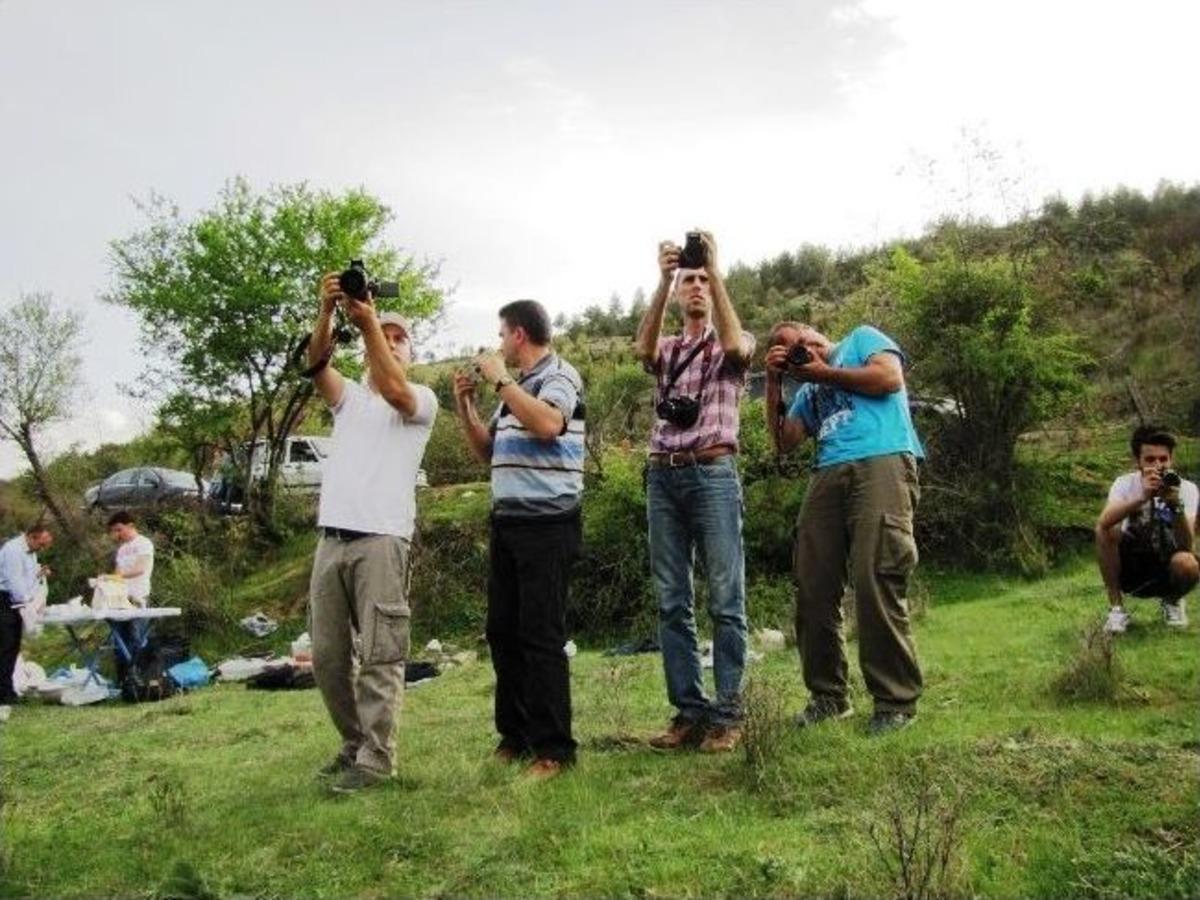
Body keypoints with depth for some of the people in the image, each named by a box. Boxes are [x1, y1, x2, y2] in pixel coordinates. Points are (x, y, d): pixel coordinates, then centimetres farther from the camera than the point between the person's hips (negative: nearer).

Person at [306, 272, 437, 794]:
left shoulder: (422, 399, 8)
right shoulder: (348, 397, 21)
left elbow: (395, 391, -16)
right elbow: (316, 364, 0)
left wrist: (369, 323, -22)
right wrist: (327, 311, -18)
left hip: (382, 538, -5)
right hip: (332, 537, 6)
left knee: (378, 654, -7)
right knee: (327, 656, 9)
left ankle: (375, 757, -1)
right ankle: (355, 743, 22)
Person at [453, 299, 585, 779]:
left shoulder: (559, 374, -6)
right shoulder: (516, 387, 19)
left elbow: (548, 424, -27)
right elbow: (486, 451, 25)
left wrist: (501, 380, -16)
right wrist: (465, 405, 12)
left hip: (547, 523, -9)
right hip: (507, 522, 9)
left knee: (541, 636, -7)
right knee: (503, 632, 11)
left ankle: (553, 748, 1)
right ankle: (515, 736, 21)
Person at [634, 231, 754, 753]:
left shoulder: (733, 344, 12)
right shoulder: (667, 349, 19)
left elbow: (734, 344, -13)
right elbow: (642, 347, -5)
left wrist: (716, 269, -13)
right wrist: (663, 279, -15)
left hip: (713, 473, -3)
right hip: (662, 476, 4)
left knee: (725, 601, -5)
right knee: (672, 603, 3)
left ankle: (727, 714, 0)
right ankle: (688, 711, 9)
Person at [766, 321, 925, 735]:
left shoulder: (861, 338, 20)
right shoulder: (808, 389, 33)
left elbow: (890, 377, 0)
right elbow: (784, 441, 21)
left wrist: (824, 373, 7)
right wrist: (773, 383, 17)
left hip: (882, 462, -6)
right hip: (828, 475, 6)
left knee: (876, 583, -15)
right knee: (813, 587, -3)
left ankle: (896, 701, -8)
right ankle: (828, 695, 8)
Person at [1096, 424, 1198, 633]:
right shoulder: (1125, 483, -13)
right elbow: (1103, 522, -34)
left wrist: (1176, 506, -41)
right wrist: (1142, 498, -47)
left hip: (1166, 568, 0)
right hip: (1130, 566, 0)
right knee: (1105, 531, -28)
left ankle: (1172, 602, 3)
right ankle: (1116, 607, -13)